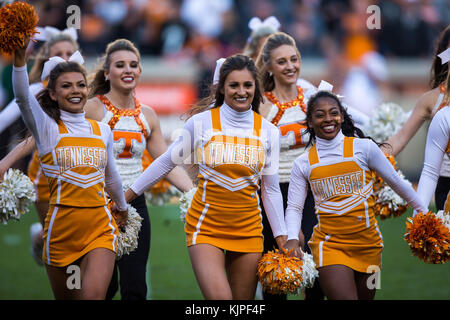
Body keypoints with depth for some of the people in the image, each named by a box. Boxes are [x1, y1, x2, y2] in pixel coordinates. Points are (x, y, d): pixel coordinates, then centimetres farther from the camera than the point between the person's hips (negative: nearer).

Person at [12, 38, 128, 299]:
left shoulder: (102, 131, 10)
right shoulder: (48, 129, -2)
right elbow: (23, 97, -22)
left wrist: (122, 207, 40)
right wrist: (20, 57, -38)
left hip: (100, 227, 2)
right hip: (62, 227, -2)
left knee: (93, 295, -19)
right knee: (66, 298, 8)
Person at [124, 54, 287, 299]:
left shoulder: (268, 132, 4)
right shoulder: (202, 122, -3)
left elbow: (271, 189, 11)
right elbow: (167, 162, 7)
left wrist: (281, 238, 10)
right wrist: (126, 196, 9)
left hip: (248, 231, 3)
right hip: (206, 227, -3)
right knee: (219, 297, -22)